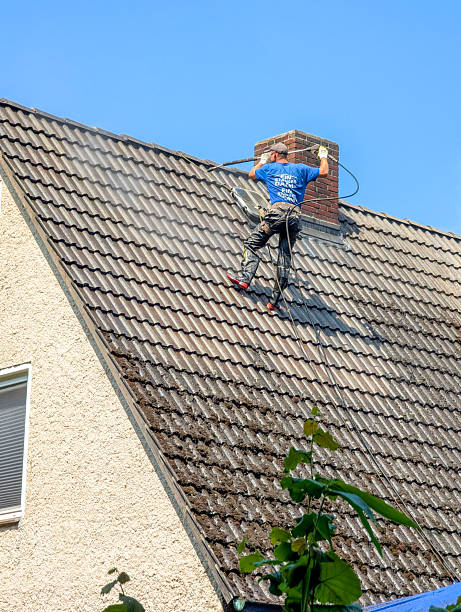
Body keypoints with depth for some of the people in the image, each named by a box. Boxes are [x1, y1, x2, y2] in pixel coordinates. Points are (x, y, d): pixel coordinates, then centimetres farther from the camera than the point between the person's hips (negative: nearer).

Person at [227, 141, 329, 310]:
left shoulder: (269, 168, 16)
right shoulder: (301, 169, 20)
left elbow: (252, 174, 34)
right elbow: (324, 172, 23)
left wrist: (262, 161, 53)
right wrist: (323, 157, 43)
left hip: (278, 210, -3)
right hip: (295, 215, 3)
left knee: (251, 244, 4)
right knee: (285, 255, 2)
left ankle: (245, 278, -15)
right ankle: (274, 300, -2)